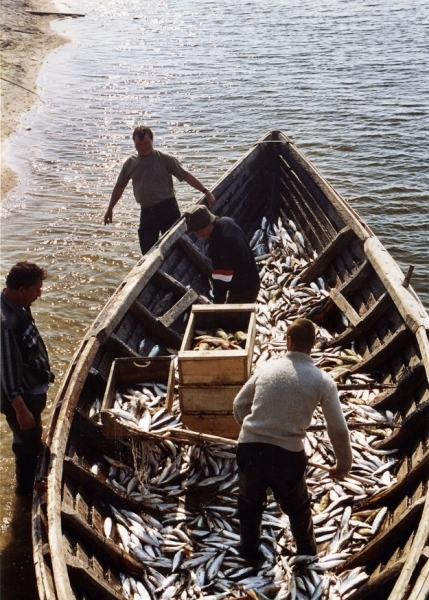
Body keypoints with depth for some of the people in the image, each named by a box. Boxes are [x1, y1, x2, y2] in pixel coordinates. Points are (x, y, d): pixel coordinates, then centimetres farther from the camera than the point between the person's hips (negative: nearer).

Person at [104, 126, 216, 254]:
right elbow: (119, 187, 16)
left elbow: (187, 176, -8)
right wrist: (110, 209, 21)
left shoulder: (165, 159, -6)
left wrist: (205, 191, -18)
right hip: (146, 211, 3)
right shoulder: (130, 164, 5)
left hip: (168, 208, -3)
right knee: (147, 251, 5)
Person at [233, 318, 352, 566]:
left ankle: (250, 554, 45)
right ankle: (307, 553, 46)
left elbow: (239, 405, 13)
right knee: (298, 508, 27)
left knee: (250, 506, 27)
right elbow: (339, 429, -3)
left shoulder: (267, 367, 2)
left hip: (249, 449, 2)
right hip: (287, 455, -1)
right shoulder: (323, 380, -5)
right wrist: (344, 465, 13)